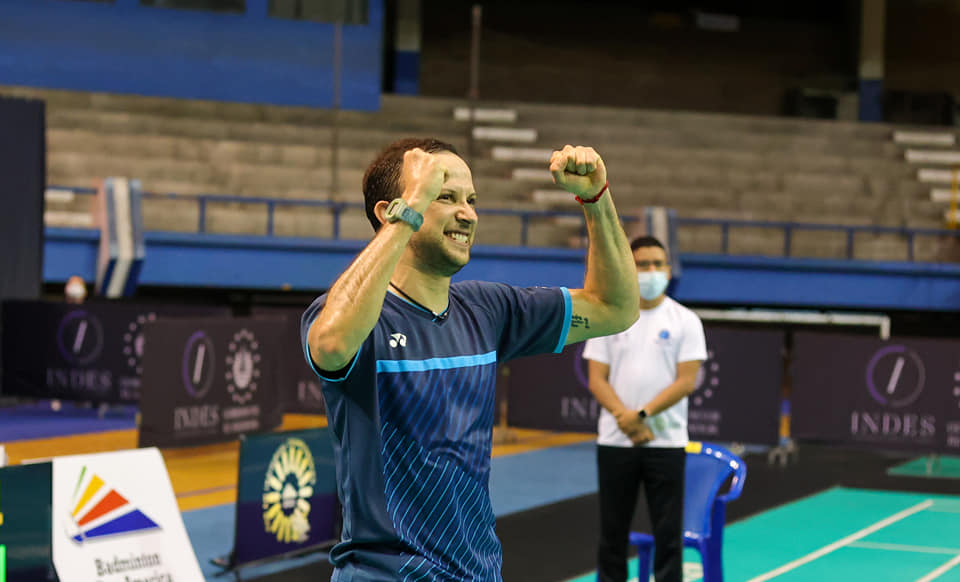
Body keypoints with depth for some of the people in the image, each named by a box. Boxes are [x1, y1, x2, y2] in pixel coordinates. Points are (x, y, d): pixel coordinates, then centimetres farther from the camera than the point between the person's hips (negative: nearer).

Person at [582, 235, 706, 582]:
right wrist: (624, 417, -15)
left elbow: (687, 381, -7)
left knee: (668, 532, 0)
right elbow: (597, 378, 0)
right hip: (615, 441, 2)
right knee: (613, 529, 7)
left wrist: (642, 415, -15)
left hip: (666, 442, -2)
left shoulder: (685, 321, 0)